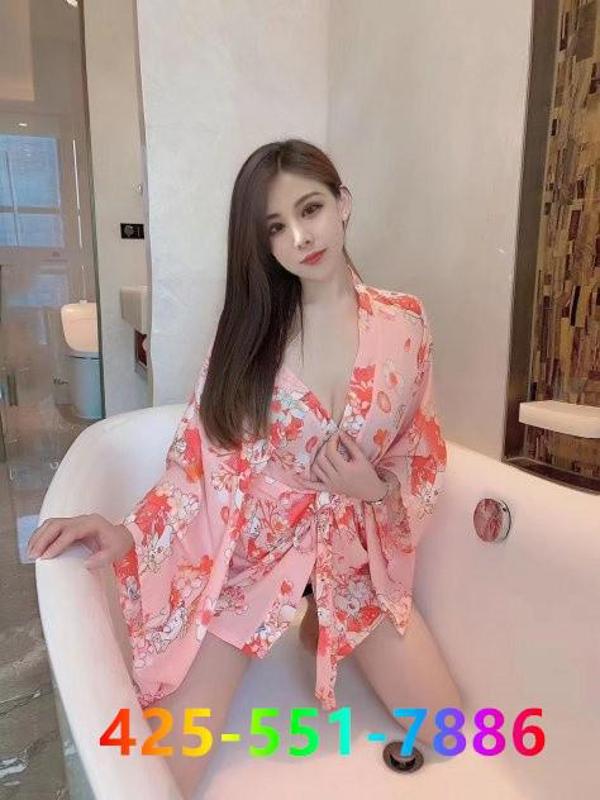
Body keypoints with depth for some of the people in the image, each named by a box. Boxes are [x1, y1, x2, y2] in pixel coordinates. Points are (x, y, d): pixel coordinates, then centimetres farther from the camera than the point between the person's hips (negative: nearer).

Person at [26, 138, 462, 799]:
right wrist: (129, 532, -17)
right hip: (247, 544, -1)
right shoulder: (250, 323, -7)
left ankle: (321, 630, 26)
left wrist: (375, 490, -16)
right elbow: (201, 453, -5)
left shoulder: (405, 322, -5)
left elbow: (423, 457, 4)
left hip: (354, 548, 2)